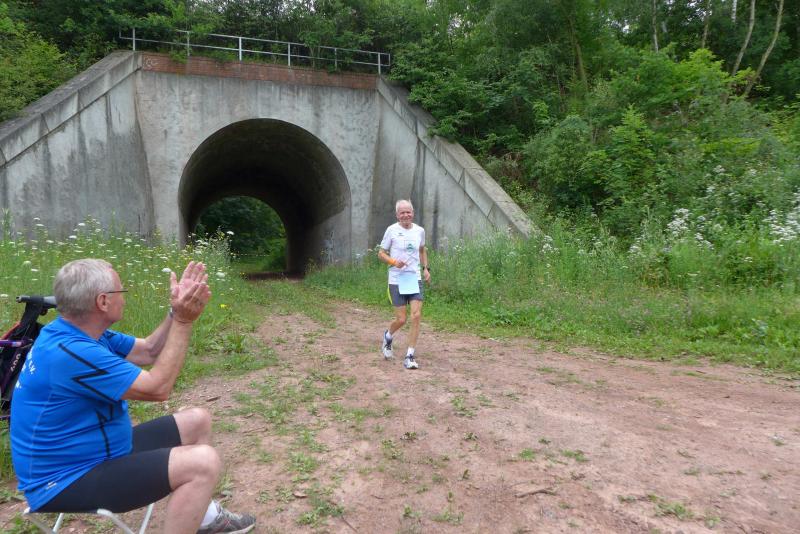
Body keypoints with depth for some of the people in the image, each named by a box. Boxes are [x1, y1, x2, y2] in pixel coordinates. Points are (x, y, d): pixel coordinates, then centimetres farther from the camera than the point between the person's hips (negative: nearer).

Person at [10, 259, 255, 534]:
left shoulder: (78, 334, 2)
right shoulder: (69, 352, -30)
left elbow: (149, 351, 9)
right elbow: (157, 387, -24)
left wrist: (177, 311, -5)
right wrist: (183, 321, -23)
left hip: (99, 453, 10)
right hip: (67, 482, -10)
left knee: (196, 421, 13)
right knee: (202, 462, -25)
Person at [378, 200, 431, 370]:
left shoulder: (420, 231, 6)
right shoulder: (392, 230, -4)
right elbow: (381, 253, 1)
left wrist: (426, 268, 10)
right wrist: (394, 262, -18)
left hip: (415, 279, 3)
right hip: (397, 280, -3)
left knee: (416, 316, -9)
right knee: (401, 319, -2)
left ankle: (410, 356, 1)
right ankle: (388, 336, 33)